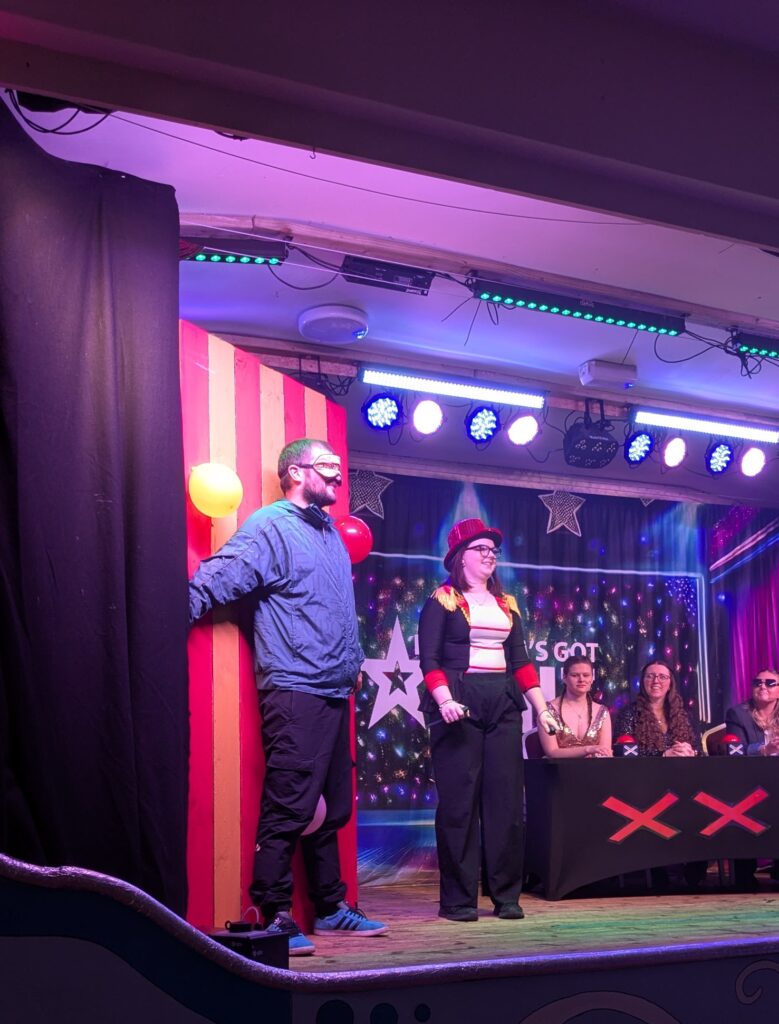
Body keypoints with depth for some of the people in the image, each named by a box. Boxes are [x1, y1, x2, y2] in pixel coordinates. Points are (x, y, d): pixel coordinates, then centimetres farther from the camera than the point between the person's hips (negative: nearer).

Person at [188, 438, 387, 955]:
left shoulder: (330, 533, 19)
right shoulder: (271, 526, -7)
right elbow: (218, 578, -19)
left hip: (334, 692, 9)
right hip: (294, 692, -9)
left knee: (332, 807, 15)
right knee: (288, 808, -8)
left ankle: (332, 907, 25)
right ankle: (276, 919, 1)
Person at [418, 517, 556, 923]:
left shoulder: (506, 604, 17)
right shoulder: (443, 600, 0)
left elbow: (520, 660, 16)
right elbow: (430, 658, -7)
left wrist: (541, 707, 8)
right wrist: (444, 700, -22)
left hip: (503, 705, 5)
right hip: (459, 704, -5)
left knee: (506, 798, 3)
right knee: (459, 801, -4)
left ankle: (506, 896, 10)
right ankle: (457, 899, 3)